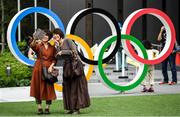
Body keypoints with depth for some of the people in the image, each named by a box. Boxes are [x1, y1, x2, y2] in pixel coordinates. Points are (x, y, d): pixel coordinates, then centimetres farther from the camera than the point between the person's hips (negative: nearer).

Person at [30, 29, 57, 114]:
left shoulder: (52, 48, 10)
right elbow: (32, 46, -20)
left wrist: (51, 66, -12)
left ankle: (47, 108, 4)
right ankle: (39, 108, 3)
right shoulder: (38, 46, 3)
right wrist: (34, 40, -41)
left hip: (48, 69, 1)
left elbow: (54, 59, 7)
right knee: (38, 87, -2)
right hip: (39, 68, -1)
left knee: (49, 88, -2)